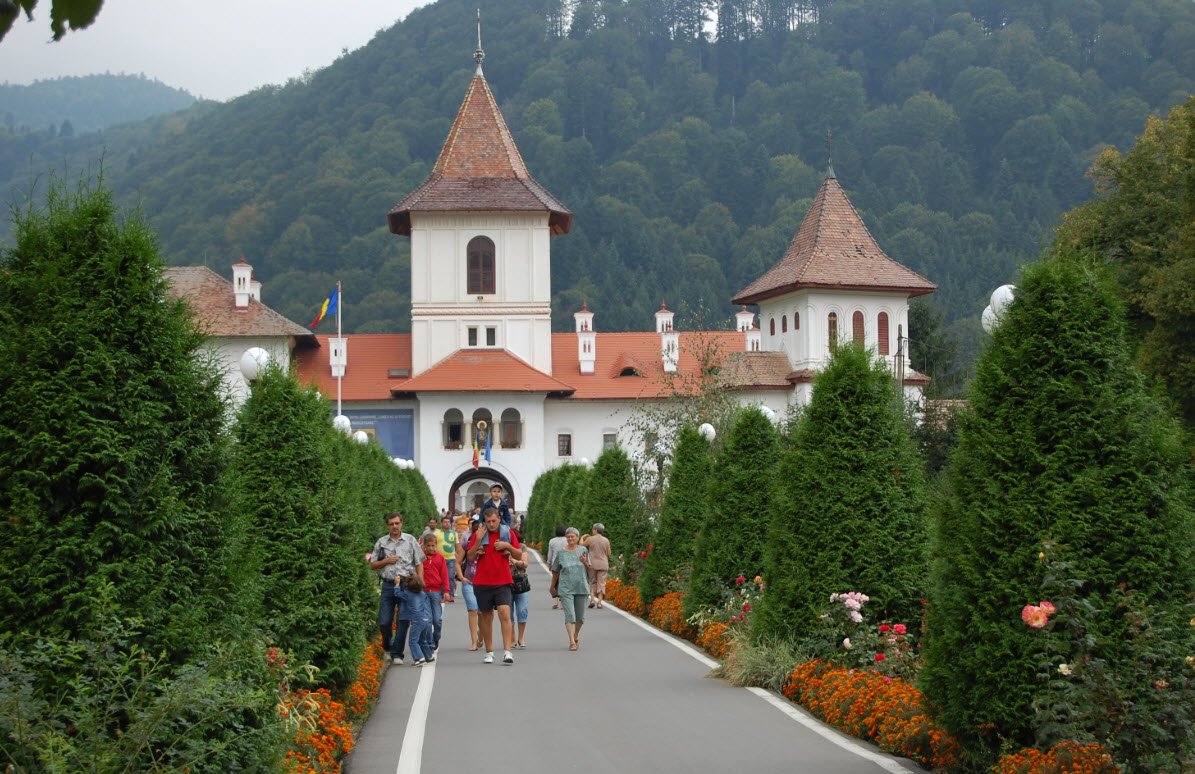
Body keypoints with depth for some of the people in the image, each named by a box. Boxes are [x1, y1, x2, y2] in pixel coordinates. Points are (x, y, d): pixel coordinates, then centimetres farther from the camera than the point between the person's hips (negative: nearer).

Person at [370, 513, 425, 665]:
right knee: (384, 622, 0)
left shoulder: (410, 540, 6)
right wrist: (386, 561, -4)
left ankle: (397, 653, 1)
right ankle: (387, 646, 26)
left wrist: (420, 583, -1)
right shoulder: (381, 542, 9)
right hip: (388, 585, 1)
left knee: (403, 621, -5)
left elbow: (419, 563, 7)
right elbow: (372, 565, 14)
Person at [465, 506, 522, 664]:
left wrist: (508, 546, -10)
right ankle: (489, 652, 16)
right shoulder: (478, 534, 4)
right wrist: (478, 541, -13)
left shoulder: (508, 533, 5)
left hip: (503, 581, -1)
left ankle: (507, 651, -18)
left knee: (504, 613, -14)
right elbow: (470, 557, 1)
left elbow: (519, 555, 7)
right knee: (486, 616, 7)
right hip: (482, 582, 1)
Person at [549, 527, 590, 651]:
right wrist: (552, 587, 16)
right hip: (565, 588, -2)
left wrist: (585, 562, -9)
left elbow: (589, 569, 12)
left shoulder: (583, 550, 7)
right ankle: (572, 641, -17)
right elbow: (555, 571, 10)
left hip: (581, 587, 2)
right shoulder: (561, 552, 3)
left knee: (580, 616, 11)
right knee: (569, 615, -13)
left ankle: (576, 636, 34)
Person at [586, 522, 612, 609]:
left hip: (592, 565, -1)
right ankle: (599, 602, -3)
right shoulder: (606, 540, 0)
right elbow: (608, 554, 6)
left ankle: (592, 599, -2)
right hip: (603, 565, 1)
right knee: (601, 584, 4)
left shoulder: (590, 539, -6)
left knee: (592, 582, 13)